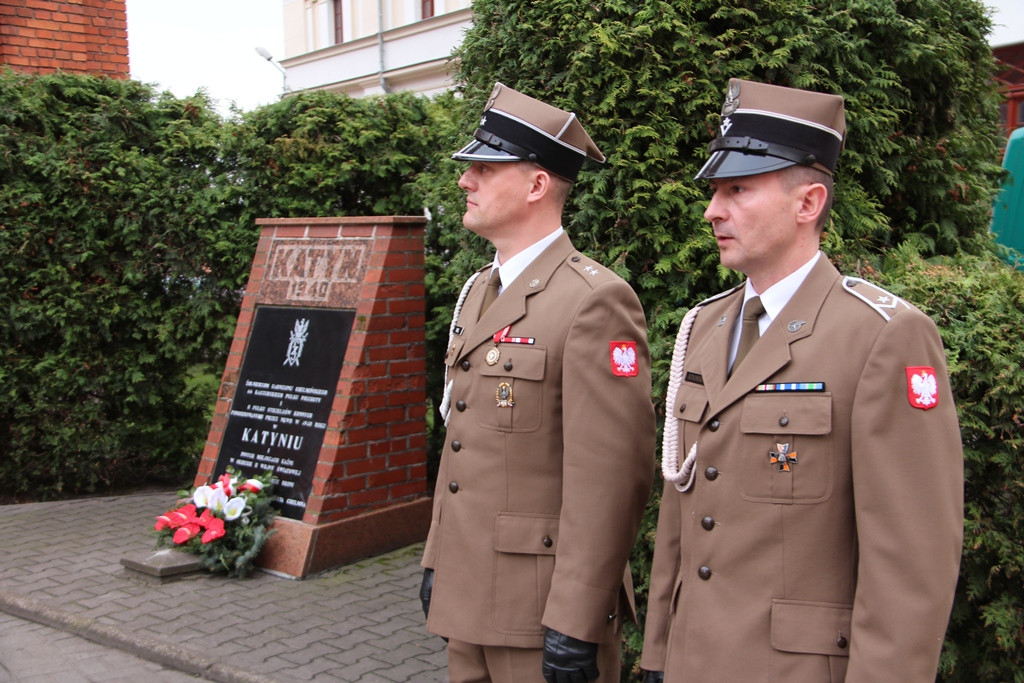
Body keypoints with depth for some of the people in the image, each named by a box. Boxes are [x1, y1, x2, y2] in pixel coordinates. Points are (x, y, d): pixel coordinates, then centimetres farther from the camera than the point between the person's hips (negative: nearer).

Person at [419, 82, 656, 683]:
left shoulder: (595, 301, -17)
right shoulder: (479, 292, 11)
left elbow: (612, 475, -21)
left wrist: (576, 625, -20)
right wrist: (437, 559, 17)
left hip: (543, 613, -8)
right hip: (468, 600, 8)